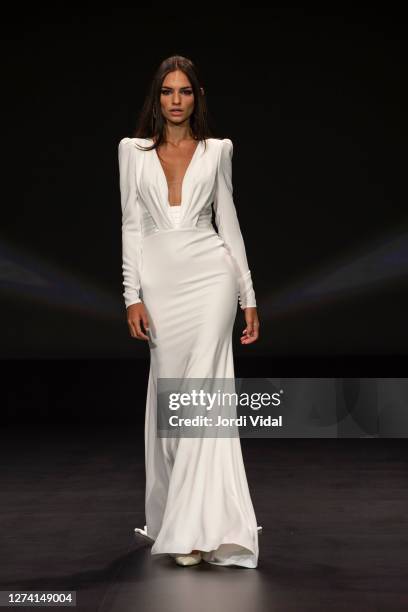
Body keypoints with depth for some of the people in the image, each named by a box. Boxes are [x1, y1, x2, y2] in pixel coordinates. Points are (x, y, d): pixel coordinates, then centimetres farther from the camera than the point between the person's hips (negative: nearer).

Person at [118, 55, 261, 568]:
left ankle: (202, 528, -13)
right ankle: (176, 518, 20)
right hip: (159, 279, 1)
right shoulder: (133, 150, 9)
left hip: (210, 274, -1)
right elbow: (132, 226, 6)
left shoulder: (217, 150, 9)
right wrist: (133, 296, -2)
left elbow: (228, 222, 10)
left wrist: (249, 298, 7)